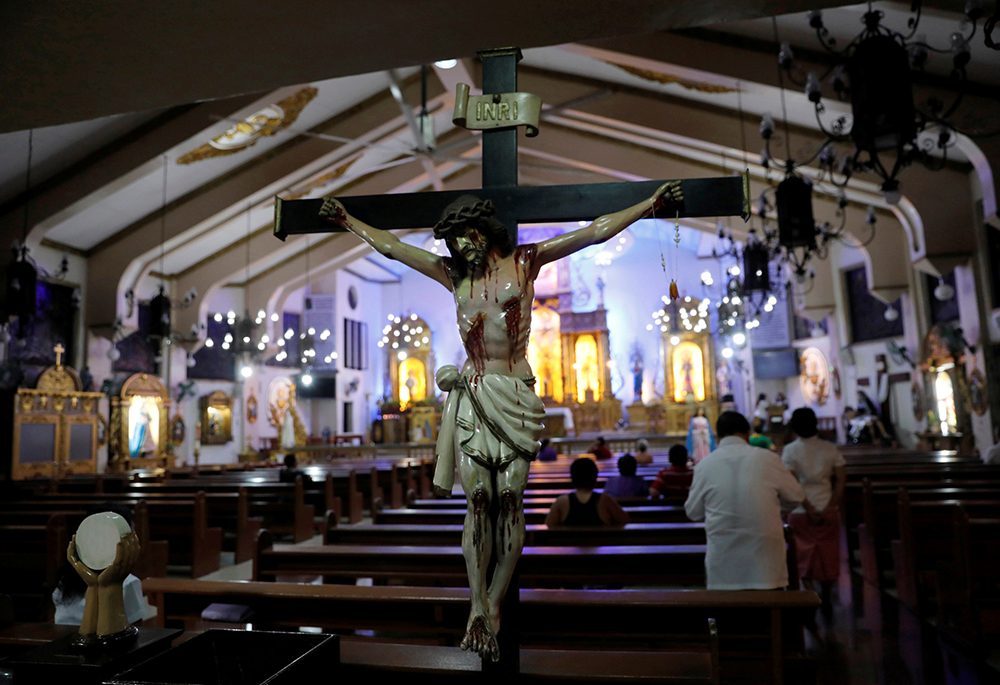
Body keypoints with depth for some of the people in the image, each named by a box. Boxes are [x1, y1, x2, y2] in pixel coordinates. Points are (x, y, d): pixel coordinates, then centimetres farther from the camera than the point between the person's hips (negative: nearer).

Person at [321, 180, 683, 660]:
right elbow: (390, 246, 20)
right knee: (478, 499, -3)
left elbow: (598, 231, 7)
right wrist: (347, 220, 27)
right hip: (473, 394, 2)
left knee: (511, 499, -4)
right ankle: (480, 607, 3)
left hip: (515, 394, -1)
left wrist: (649, 205, 7)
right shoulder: (453, 274, 12)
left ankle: (490, 606, 7)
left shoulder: (524, 262, 6)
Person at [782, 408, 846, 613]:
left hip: (800, 513, -3)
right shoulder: (831, 449, 1)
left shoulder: (790, 450, -8)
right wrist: (829, 508, -8)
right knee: (828, 556, 16)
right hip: (829, 512, 3)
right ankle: (826, 599, 27)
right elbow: (841, 482, -5)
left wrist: (809, 510, -11)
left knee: (804, 558, 8)